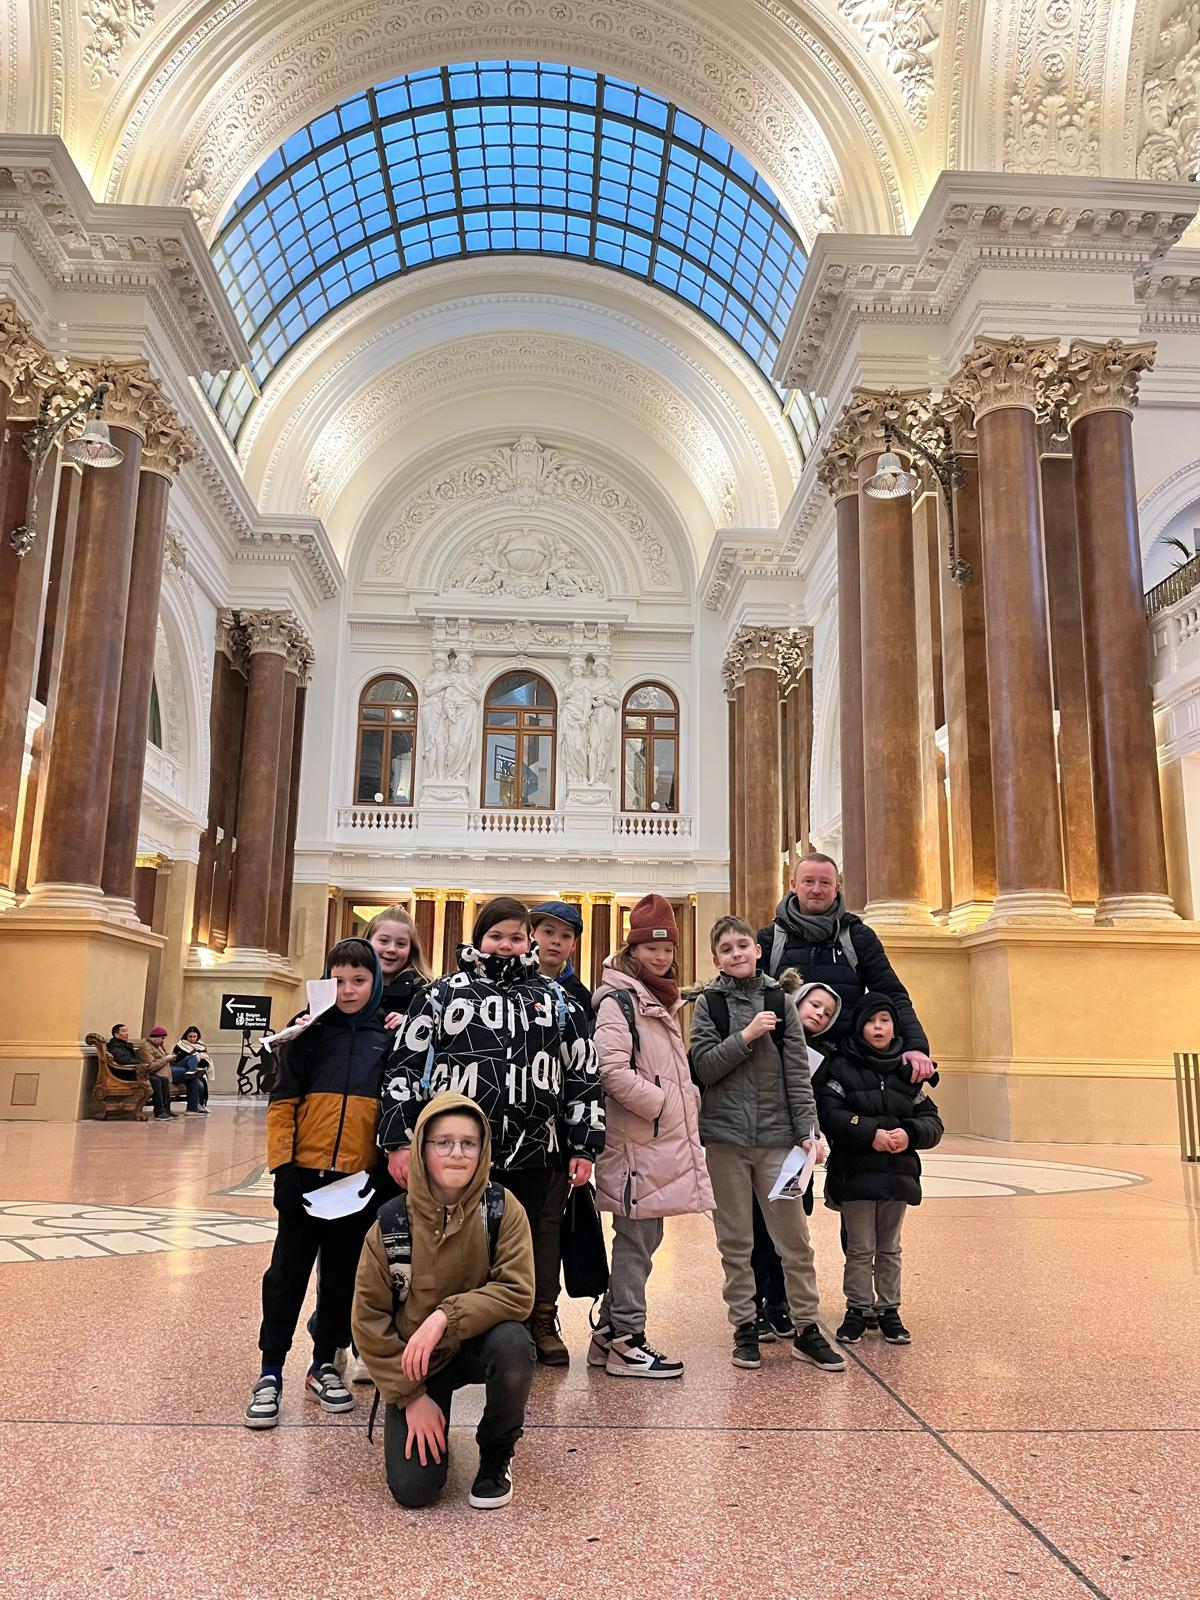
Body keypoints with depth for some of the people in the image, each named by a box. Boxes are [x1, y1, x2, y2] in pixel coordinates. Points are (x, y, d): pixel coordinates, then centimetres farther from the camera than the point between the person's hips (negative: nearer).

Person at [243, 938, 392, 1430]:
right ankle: (270, 1374, 17)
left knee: (342, 1276, 12)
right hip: (307, 1174, -1)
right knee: (288, 1273, 6)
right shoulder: (310, 1033, 0)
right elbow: (282, 1103, -1)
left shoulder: (389, 1039, 4)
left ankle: (324, 1366, 27)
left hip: (359, 1180, 1)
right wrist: (282, 1166, -9)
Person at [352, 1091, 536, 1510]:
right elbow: (368, 1318, -7)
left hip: (479, 1345, 0)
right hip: (415, 1362, 0)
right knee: (413, 1487, -14)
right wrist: (410, 1396, -10)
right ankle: (423, 1421, 22)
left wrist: (446, 1316, -31)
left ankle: (496, 1455, -3)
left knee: (512, 1343, -33)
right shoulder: (392, 1223, -14)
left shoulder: (502, 1209, -15)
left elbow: (517, 1292, -20)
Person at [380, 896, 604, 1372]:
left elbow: (584, 1073, 10)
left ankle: (542, 1323, 33)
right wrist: (400, 1140, -4)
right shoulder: (444, 993, 6)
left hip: (538, 1153, 2)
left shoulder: (556, 998, 11)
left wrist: (585, 1145, 5)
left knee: (540, 1238, 13)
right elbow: (404, 1066, 3)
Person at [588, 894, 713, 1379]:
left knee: (641, 1238, 14)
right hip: (638, 1142, -9)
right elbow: (613, 1071, -22)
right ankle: (626, 1343, 10)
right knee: (637, 1239, -1)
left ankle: (609, 1333, 25)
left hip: (664, 1140, 9)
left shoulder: (661, 1001, 18)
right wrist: (662, 1105, -16)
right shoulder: (618, 999, -12)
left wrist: (686, 1103, 13)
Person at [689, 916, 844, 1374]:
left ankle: (805, 1329, 16)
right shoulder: (708, 1003, 2)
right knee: (735, 1241, 8)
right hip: (725, 1135, 0)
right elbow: (704, 1065, -6)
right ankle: (744, 1327, 20)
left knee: (795, 1238, 2)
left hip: (776, 1136, 1)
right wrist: (746, 1036, -15)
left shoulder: (780, 1001, 4)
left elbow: (798, 1072, 1)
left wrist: (808, 1130, -5)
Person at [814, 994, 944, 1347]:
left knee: (889, 1248, 16)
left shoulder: (908, 1070, 5)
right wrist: (870, 1133, -24)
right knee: (860, 1249, 7)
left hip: (898, 1174, 3)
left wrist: (910, 1133, -16)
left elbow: (932, 1121, 3)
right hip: (855, 1174, -3)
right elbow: (830, 1113, -16)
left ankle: (888, 1310, 28)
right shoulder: (841, 1067, -4)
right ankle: (858, 1309, 22)